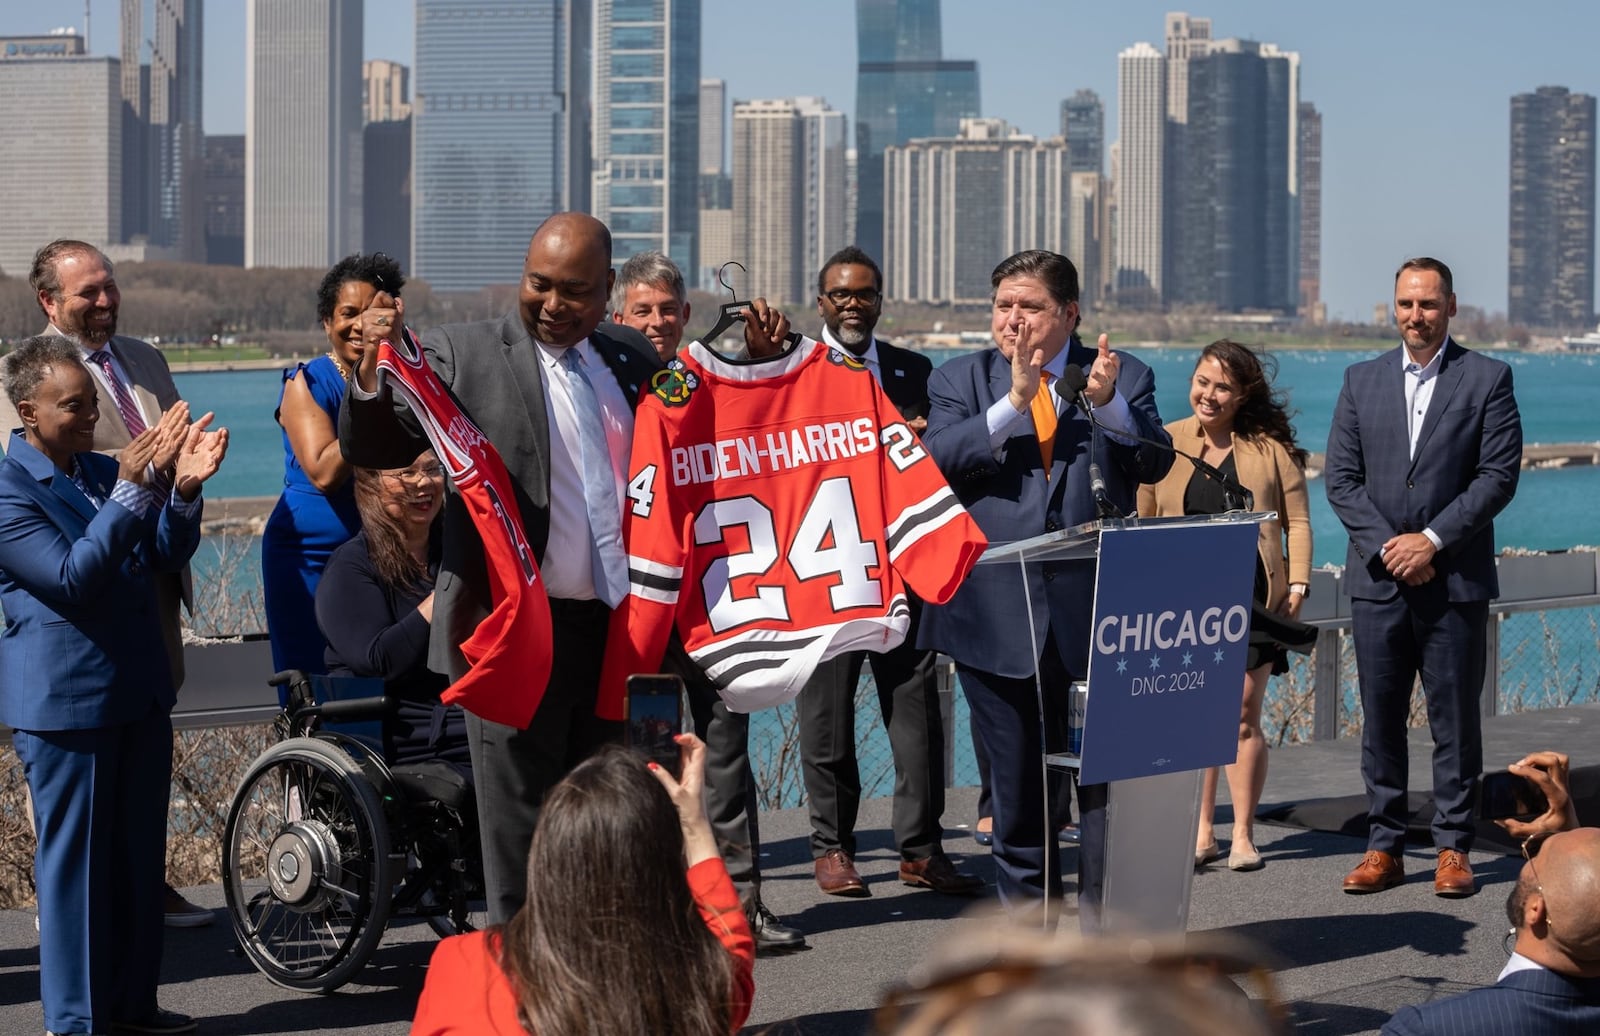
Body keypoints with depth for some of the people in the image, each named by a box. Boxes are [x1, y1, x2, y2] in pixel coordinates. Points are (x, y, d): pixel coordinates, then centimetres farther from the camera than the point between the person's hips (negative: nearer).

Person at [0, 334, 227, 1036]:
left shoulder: (106, 471, 10)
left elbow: (167, 555, 6)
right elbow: (72, 577, -23)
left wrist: (183, 486, -12)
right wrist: (130, 490, -28)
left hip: (139, 691, 7)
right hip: (65, 701, -7)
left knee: (139, 854, 13)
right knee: (73, 859, 1)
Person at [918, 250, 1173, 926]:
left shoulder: (1124, 376, 8)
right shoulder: (959, 382, 9)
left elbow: (1154, 463, -5)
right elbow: (939, 460, -8)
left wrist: (1108, 402, -22)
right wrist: (1014, 402, -19)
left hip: (1096, 614, -1)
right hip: (998, 617, 1)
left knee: (1107, 780, -4)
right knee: (1017, 788, 10)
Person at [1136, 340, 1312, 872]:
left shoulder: (1270, 447, 5)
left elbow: (1296, 520, 7)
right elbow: (1143, 522, 11)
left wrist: (1298, 582, -4)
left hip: (1251, 600, -1)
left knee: (1242, 715, -1)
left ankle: (1243, 834, 6)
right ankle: (1201, 832, 9)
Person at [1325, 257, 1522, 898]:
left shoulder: (1487, 379, 1)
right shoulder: (1362, 381, 10)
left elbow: (1498, 475, -5)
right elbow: (1340, 478, 6)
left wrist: (1432, 540, -12)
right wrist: (1386, 546, -7)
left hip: (1455, 580, -3)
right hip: (1377, 580, 3)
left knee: (1455, 719, 2)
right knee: (1380, 719, 6)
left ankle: (1453, 849, 10)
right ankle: (1384, 847, 13)